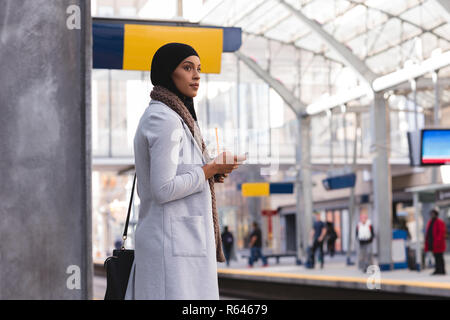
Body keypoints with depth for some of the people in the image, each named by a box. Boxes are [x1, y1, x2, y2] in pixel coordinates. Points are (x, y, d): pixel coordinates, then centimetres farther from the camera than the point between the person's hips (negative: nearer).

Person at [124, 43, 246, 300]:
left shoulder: (156, 116, 18)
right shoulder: (166, 119, -12)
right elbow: (163, 190, -19)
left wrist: (208, 172, 11)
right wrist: (210, 169, -8)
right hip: (173, 242, -10)